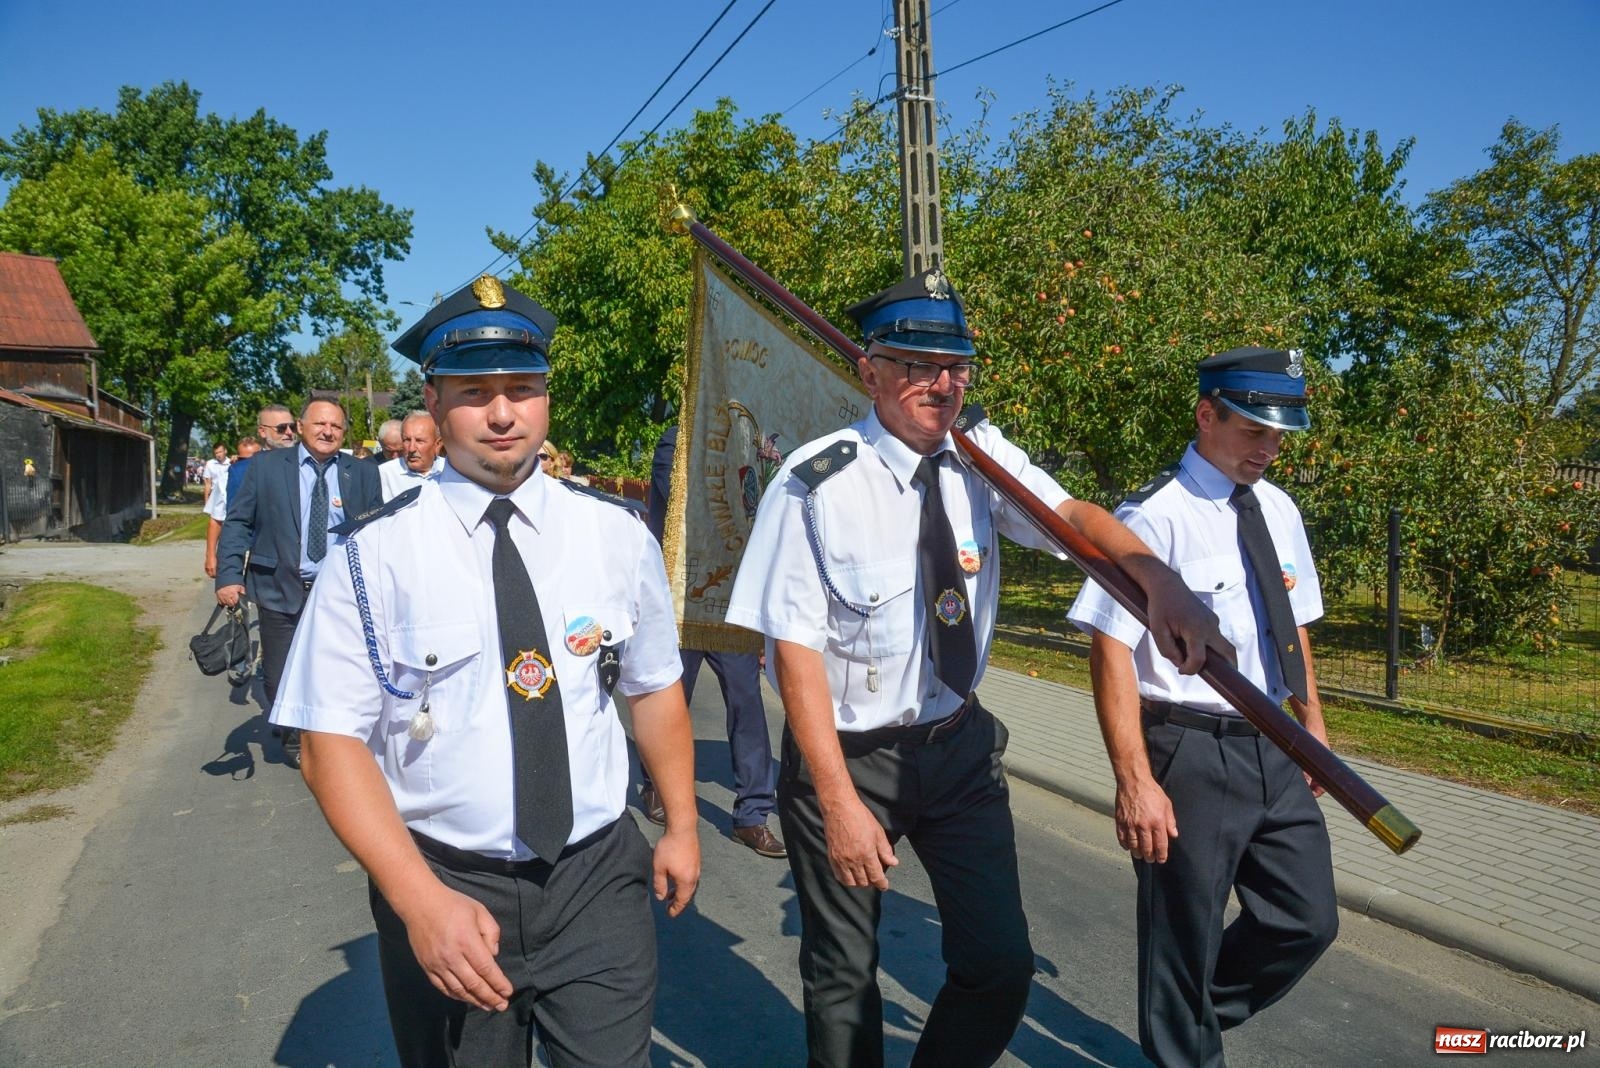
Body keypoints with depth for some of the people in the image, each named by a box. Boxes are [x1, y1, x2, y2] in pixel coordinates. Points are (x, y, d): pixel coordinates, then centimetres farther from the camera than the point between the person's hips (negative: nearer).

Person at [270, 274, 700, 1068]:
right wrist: (421, 900, -20)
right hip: (446, 890, -1)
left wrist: (681, 826, 8)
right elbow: (333, 745, -12)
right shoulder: (376, 555, -11)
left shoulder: (615, 535, -3)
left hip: (599, 881, 2)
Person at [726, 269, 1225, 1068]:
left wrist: (1160, 582, -39)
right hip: (848, 755, -4)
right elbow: (795, 649, -19)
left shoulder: (981, 453, -5)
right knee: (843, 974, 14)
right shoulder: (816, 484, -19)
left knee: (1001, 966, 8)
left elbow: (1068, 514, -19)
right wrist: (841, 801, -21)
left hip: (959, 745, 4)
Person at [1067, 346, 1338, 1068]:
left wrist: (1313, 727, 15)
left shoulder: (1278, 510, 8)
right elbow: (1112, 651, -19)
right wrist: (1135, 781, -22)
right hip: (1191, 754, -7)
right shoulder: (1155, 516, -16)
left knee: (1308, 921, 15)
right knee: (1184, 935, 9)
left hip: (1275, 749, 7)